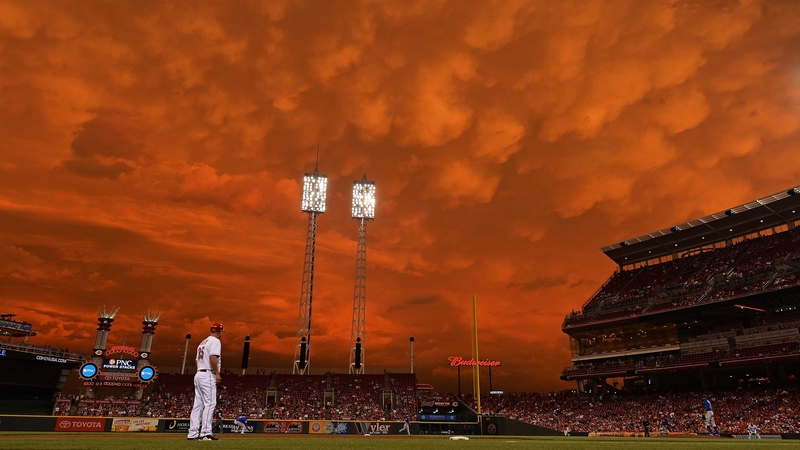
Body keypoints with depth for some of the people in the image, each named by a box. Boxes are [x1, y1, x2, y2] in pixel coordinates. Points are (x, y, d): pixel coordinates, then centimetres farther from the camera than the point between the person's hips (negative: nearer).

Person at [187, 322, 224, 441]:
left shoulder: (203, 342, 22)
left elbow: (197, 359, 21)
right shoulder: (215, 341, -6)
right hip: (208, 375, -9)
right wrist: (217, 373, -18)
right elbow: (213, 357, -20)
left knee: (198, 405, 8)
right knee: (210, 403, -10)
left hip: (198, 374, 9)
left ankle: (193, 434, 8)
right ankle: (206, 433, -15)